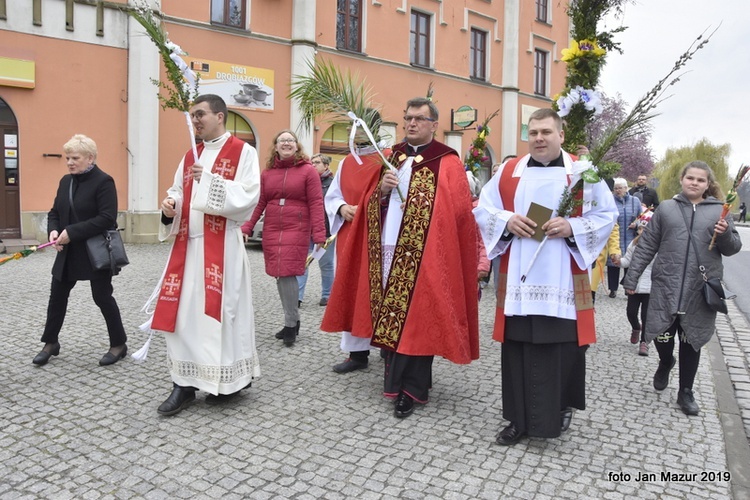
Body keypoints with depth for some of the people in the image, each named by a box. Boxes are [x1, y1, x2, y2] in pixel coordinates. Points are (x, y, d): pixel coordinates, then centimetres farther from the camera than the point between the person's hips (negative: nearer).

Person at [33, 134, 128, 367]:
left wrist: (72, 232, -23)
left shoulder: (104, 181, -13)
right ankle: (50, 343, 29)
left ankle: (119, 344, 16)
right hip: (69, 252, 7)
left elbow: (107, 218, -22)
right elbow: (55, 212, 15)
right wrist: (53, 230, -8)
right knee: (57, 296, 12)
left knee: (102, 297, 1)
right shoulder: (65, 181, 10)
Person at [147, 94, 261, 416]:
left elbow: (248, 196, -13)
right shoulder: (190, 156, 17)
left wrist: (210, 181, -21)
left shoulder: (242, 151, -3)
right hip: (187, 243, 6)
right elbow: (178, 191, 20)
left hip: (221, 245, -6)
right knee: (183, 310, 4)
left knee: (219, 310, -2)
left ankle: (230, 380, 16)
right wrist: (170, 205, -3)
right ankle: (184, 382, 14)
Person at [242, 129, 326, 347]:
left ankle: (291, 324, 4)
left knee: (287, 275, -10)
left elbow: (316, 204, -7)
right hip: (271, 231, 5)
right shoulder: (267, 173, 11)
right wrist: (246, 228, 2)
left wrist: (319, 235, -14)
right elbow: (259, 203, 11)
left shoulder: (308, 171, -2)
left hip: (296, 231, -5)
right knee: (280, 276, 8)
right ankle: (292, 321, 23)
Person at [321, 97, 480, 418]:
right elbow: (370, 204, 14)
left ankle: (410, 388, 11)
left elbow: (455, 211, -7)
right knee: (390, 315, 9)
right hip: (386, 249, 5)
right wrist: (381, 190, -6)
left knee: (414, 318, -2)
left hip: (422, 253, -5)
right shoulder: (392, 156, 15)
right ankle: (398, 377, 24)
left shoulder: (447, 162, -1)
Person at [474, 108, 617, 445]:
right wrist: (507, 221, -9)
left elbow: (607, 214, 3)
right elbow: (483, 209, 10)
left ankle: (562, 407, 27)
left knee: (563, 346, 3)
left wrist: (573, 227, -14)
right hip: (519, 279, 2)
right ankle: (519, 418, 18)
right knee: (518, 347, 5)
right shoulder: (509, 172, 9)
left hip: (563, 281, -1)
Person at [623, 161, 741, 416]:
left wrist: (726, 234, -16)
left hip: (701, 290, 0)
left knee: (691, 342, 9)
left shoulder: (719, 211, 6)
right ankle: (665, 362, 36)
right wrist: (632, 277, 1)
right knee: (662, 336, 1)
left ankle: (686, 392, 24)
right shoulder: (666, 208, 5)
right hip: (665, 285, 0)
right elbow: (647, 246, 5)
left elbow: (733, 248, 7)